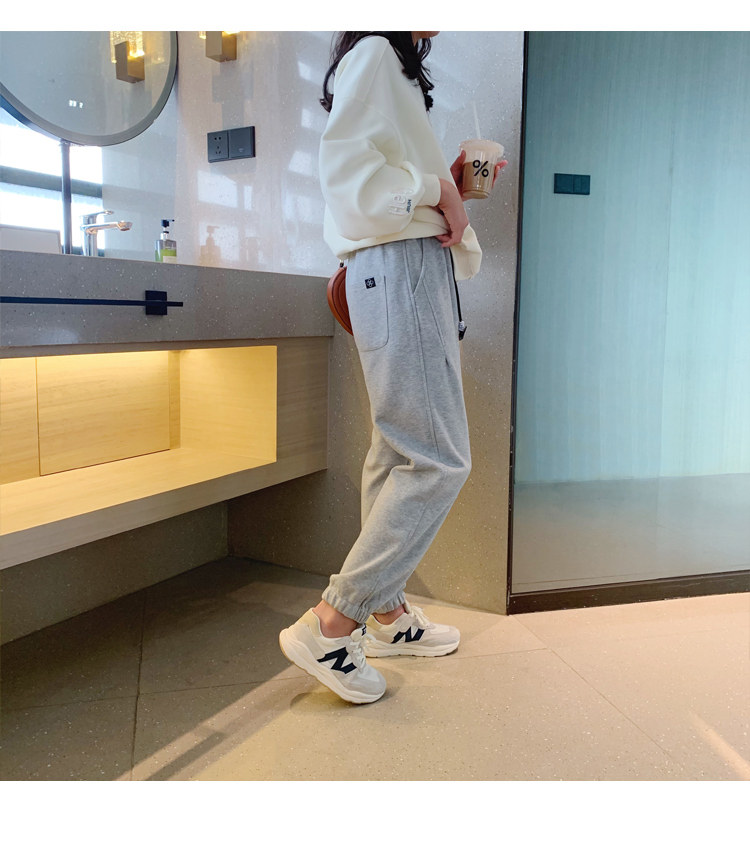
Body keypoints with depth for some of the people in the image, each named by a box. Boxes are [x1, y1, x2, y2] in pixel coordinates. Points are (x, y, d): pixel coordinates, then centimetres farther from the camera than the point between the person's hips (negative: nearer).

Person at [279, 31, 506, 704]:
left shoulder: (397, 66, 29)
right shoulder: (375, 54, -2)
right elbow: (344, 164, -18)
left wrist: (453, 184, 15)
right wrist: (437, 189, -9)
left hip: (418, 269, 11)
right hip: (396, 269, -11)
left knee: (399, 452, 9)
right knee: (440, 460, -14)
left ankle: (386, 611, 18)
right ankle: (330, 623, -10)